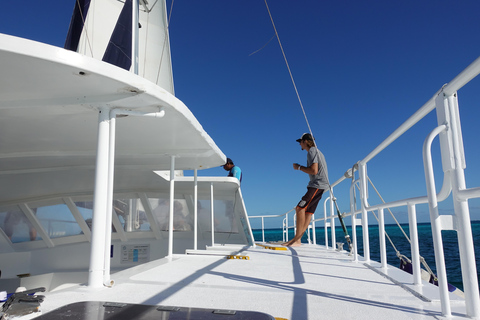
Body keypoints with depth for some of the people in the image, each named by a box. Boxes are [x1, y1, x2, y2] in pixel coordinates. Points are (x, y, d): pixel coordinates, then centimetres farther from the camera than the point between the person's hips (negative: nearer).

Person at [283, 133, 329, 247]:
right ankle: (297, 239, 7)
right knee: (308, 211, 6)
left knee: (300, 208, -17)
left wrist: (299, 167, -10)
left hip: (318, 185, -11)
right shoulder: (316, 151, 23)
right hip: (317, 185, 11)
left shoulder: (312, 151, -9)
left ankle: (297, 240, -17)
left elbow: (314, 170, -22)